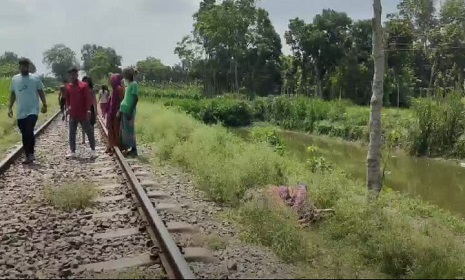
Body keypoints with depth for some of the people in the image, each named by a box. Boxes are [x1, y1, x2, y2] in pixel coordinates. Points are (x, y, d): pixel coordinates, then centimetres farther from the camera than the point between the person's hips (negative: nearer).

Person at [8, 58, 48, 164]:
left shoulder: (35, 78, -1)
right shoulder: (15, 79, 8)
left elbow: (41, 92, 4)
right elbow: (13, 94, 15)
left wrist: (44, 105, -7)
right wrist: (10, 107, 8)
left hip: (32, 111, -4)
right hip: (20, 113, 4)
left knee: (29, 132, -17)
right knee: (24, 135, 8)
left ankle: (30, 154, -3)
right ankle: (29, 155, 18)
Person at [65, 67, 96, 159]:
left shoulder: (84, 85, -6)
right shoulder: (68, 87, 6)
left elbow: (88, 98, -10)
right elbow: (67, 98, 19)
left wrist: (88, 110, -17)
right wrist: (68, 107, 6)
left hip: (83, 114, -4)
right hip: (72, 114, 4)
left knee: (89, 132, 2)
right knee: (72, 133, 6)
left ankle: (93, 150, 13)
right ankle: (72, 151, 13)